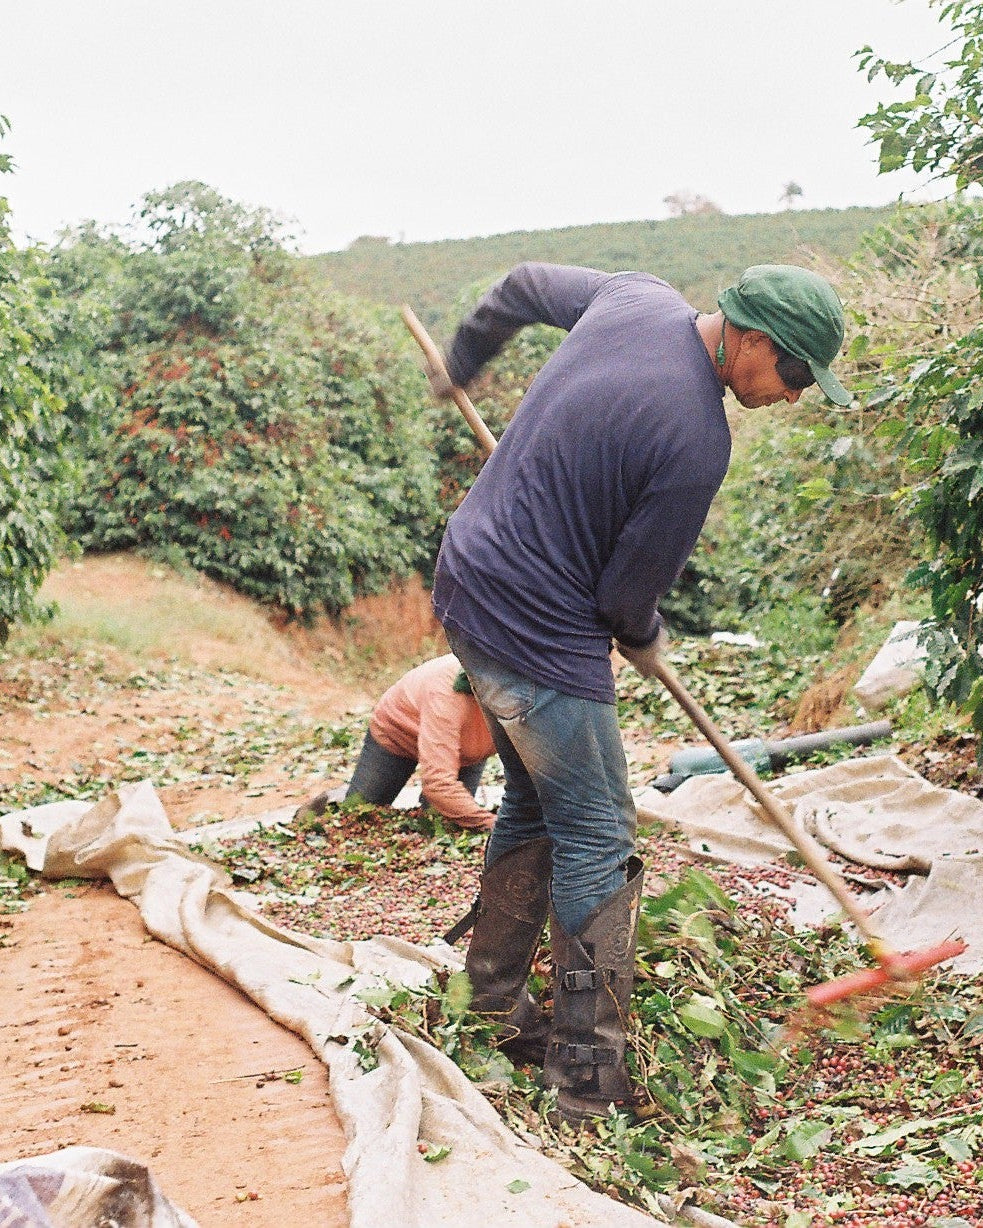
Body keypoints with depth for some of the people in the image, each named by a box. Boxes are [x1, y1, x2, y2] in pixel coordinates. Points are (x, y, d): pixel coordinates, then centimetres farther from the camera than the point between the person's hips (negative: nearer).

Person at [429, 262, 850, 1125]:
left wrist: (464, 362, 38)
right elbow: (630, 588, -13)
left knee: (535, 806, 21)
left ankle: (494, 1007, 34)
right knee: (596, 842, -1)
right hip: (540, 633, -10)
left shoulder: (640, 298, 1)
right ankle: (591, 1080, 6)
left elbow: (522, 287, 20)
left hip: (467, 585, 10)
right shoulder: (697, 443, -23)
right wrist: (644, 641, 10)